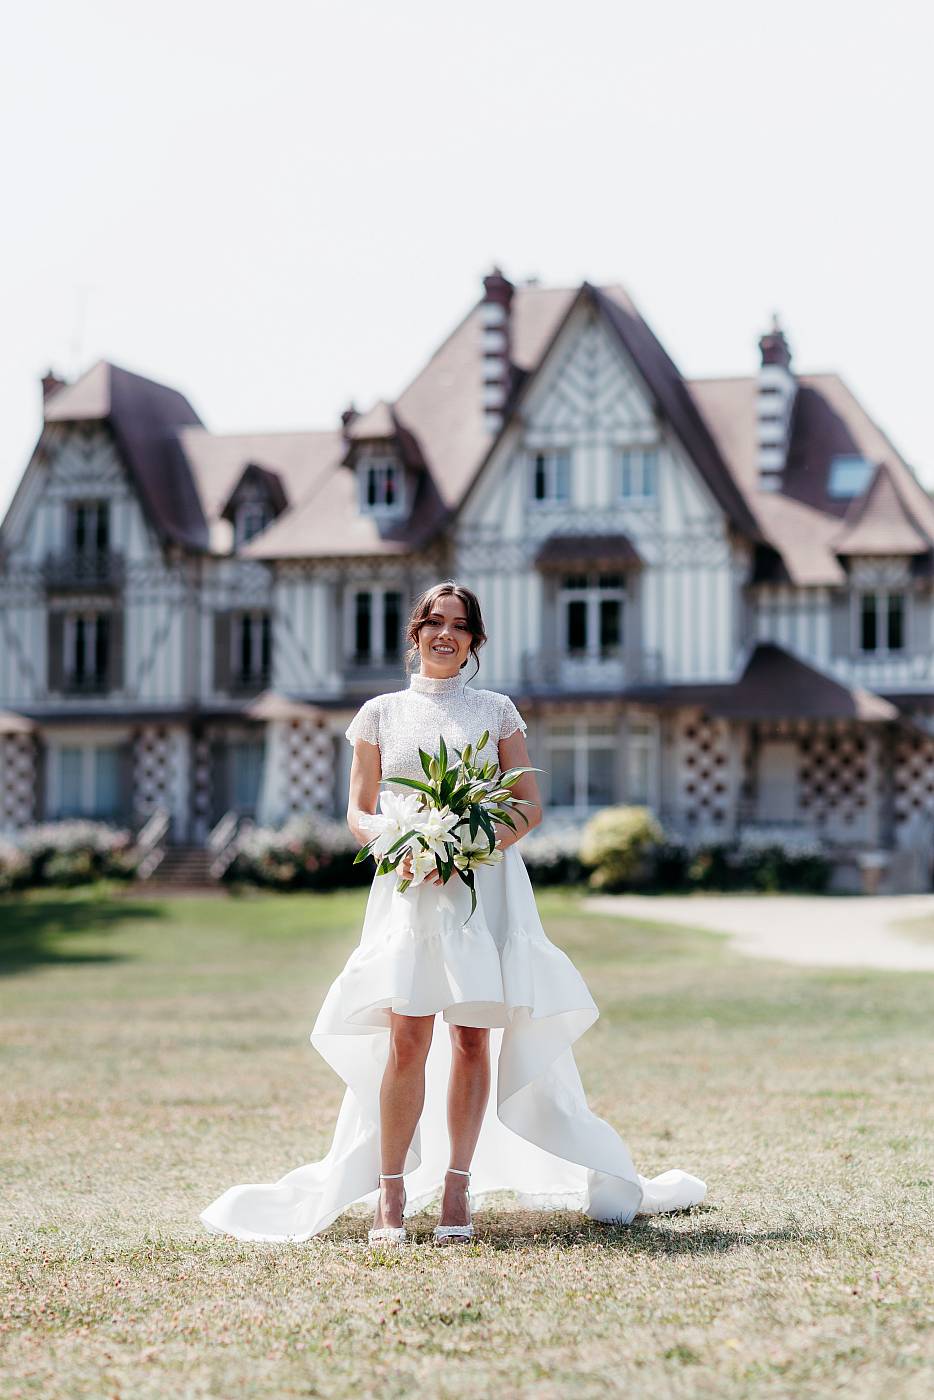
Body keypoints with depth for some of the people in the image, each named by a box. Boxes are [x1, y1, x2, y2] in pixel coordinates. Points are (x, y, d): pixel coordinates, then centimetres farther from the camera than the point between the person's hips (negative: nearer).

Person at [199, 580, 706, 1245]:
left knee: (474, 1038, -3)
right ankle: (390, 1194, -5)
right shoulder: (381, 713, 12)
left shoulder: (496, 710, 11)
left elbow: (531, 804, 8)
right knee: (407, 1039, -11)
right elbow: (359, 811, 11)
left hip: (487, 885, 1)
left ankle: (458, 1189, 5)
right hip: (410, 888, -1)